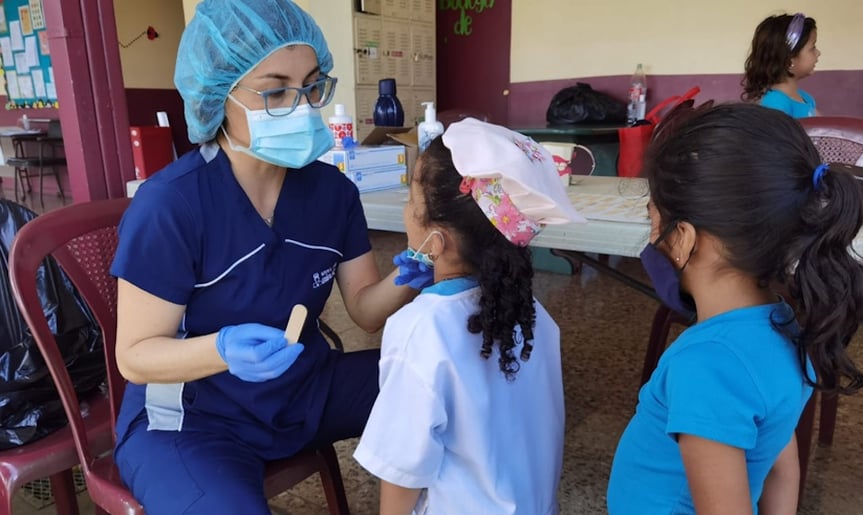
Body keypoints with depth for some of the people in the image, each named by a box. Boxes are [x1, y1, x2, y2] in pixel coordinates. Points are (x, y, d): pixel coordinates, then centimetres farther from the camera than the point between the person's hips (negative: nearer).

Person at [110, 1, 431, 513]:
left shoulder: (333, 189, -6)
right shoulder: (169, 205, -22)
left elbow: (365, 307, -1)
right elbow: (135, 355, -16)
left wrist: (407, 279, -23)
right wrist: (223, 350, -36)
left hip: (308, 388, 5)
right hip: (191, 421, -4)